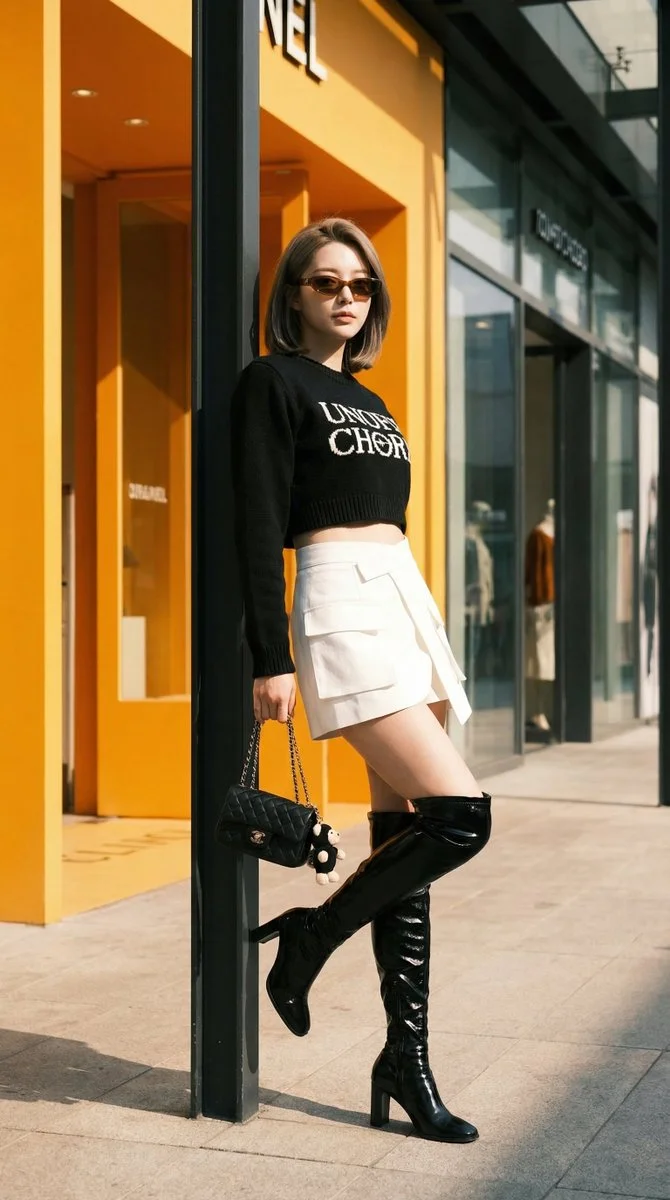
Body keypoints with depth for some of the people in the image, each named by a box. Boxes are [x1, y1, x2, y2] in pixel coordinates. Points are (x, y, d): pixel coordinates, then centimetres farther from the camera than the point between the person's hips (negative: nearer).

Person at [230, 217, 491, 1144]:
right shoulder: (274, 382, -1)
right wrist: (271, 660, -16)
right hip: (340, 604, -8)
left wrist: (417, 627, 21)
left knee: (406, 832, 5)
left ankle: (406, 1058, 9)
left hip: (406, 599, 8)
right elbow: (259, 525, -9)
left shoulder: (367, 399, 22)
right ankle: (313, 936, 3)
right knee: (461, 817, -18)